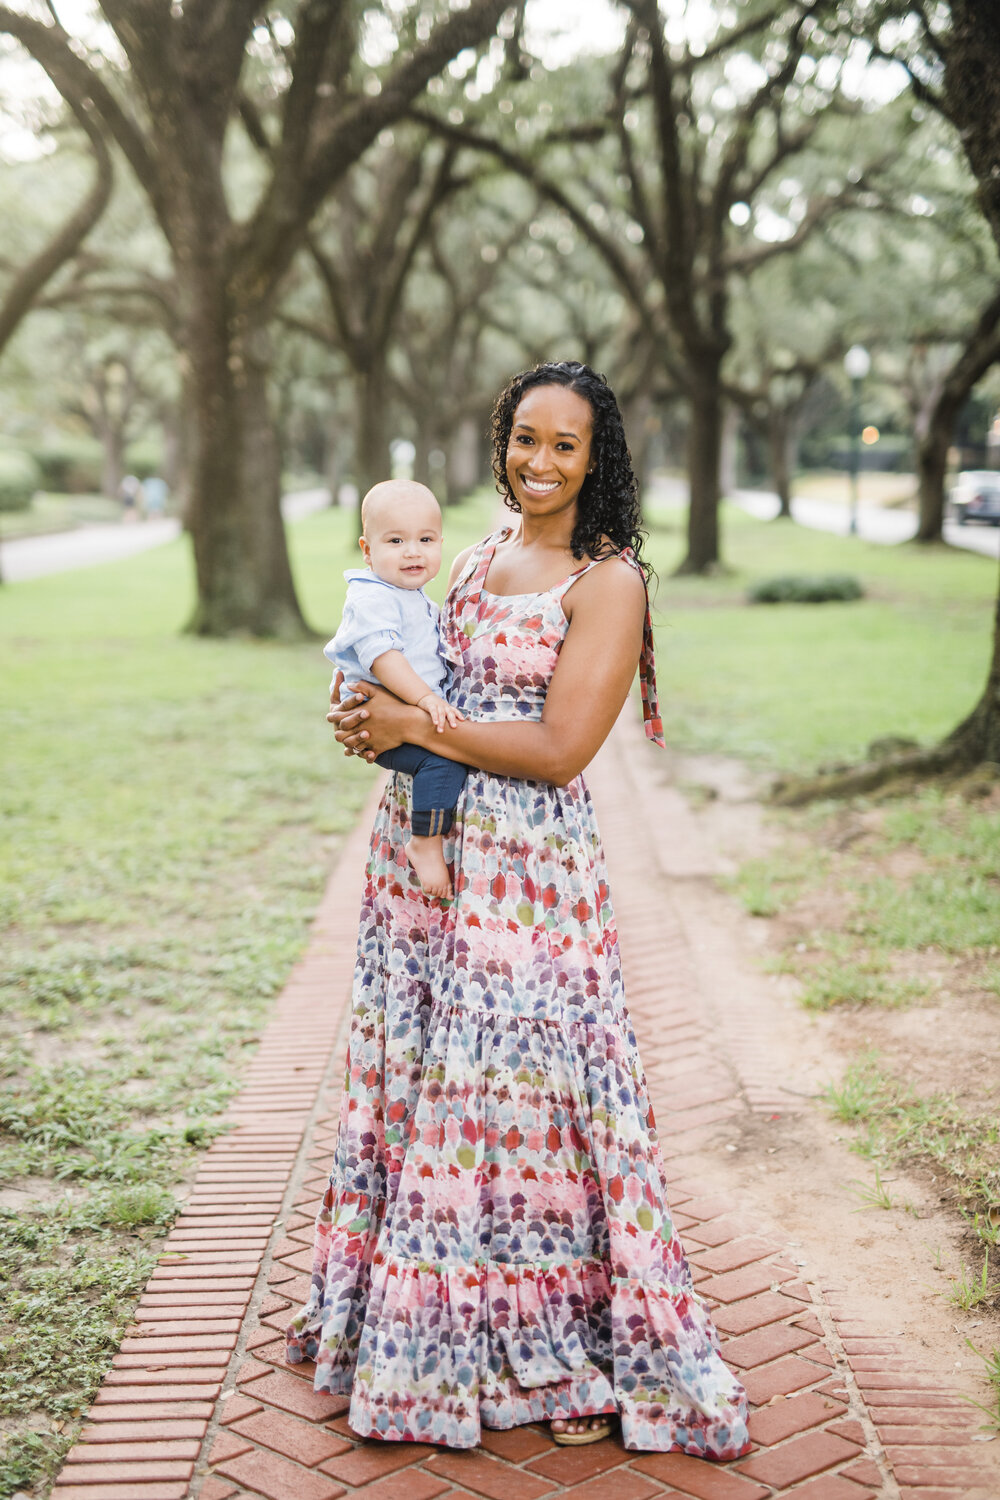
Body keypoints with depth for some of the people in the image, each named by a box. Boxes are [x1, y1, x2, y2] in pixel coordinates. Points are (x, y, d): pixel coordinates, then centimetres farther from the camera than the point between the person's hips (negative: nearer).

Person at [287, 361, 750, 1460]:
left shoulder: (608, 580, -10)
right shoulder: (482, 555, 12)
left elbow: (558, 749, -17)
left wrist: (414, 728, -14)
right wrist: (372, 716, -2)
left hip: (526, 874, -7)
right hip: (422, 851, 7)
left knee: (517, 1093, -1)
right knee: (413, 1078, 15)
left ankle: (567, 1350, 15)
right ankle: (394, 1312, 33)